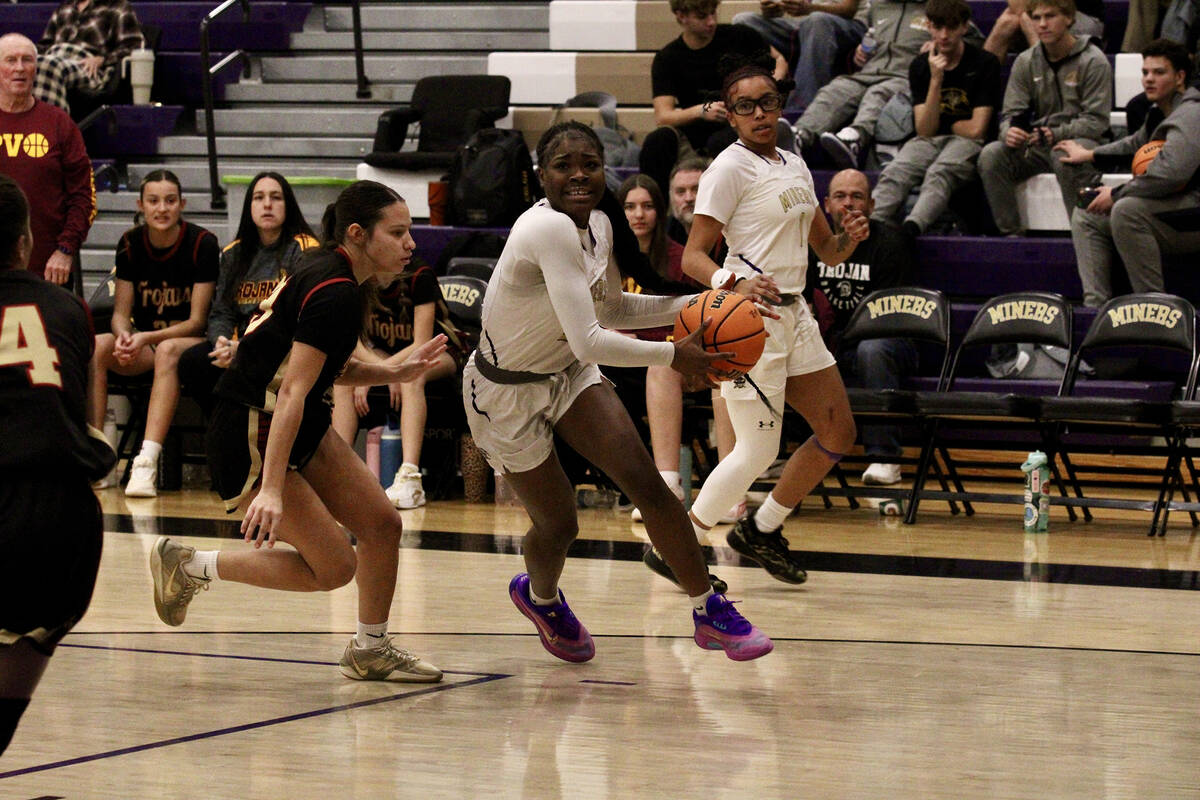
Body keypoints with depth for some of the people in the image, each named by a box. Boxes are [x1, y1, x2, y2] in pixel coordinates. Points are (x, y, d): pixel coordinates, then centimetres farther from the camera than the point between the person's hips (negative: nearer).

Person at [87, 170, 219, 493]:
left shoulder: (202, 244, -11)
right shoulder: (130, 244, 1)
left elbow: (197, 321, -12)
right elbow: (121, 313, 3)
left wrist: (147, 338, -26)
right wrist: (124, 337, -22)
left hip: (191, 342, -4)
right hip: (141, 344, 4)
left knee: (168, 350, -39)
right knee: (94, 347, -26)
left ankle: (147, 462, -50)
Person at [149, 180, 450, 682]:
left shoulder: (329, 273, 6)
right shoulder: (335, 293, -23)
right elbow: (292, 392, -29)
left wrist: (390, 372, 4)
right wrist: (270, 488, -33)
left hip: (302, 429, 10)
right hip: (249, 440, -10)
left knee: (382, 523, 4)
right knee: (334, 568, -7)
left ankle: (370, 650, 21)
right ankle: (189, 566, 5)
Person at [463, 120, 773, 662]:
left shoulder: (598, 225, -6)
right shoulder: (549, 230, -33)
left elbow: (612, 310, 13)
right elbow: (589, 340, -38)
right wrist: (673, 356, -27)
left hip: (568, 373, 7)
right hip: (506, 390, -7)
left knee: (646, 482, -8)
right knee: (558, 524, 5)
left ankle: (709, 612, 1)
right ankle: (540, 597, 40)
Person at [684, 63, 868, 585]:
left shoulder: (794, 165, 15)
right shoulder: (730, 167, -9)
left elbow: (825, 248, 21)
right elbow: (693, 256, -16)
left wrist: (849, 239, -2)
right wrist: (733, 283, -35)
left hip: (793, 312, 8)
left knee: (838, 433, 10)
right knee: (758, 450, -10)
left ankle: (761, 531, 25)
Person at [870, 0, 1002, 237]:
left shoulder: (984, 63, -3)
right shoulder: (920, 65, 7)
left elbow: (976, 129, -7)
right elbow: (924, 130, -2)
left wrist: (944, 123, 8)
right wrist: (936, 80, -11)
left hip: (967, 143, -4)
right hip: (930, 140, 4)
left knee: (939, 173, -37)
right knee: (895, 173, -29)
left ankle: (912, 226, -63)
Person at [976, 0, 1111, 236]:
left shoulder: (1093, 61, -6)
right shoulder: (1025, 62, 8)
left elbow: (1096, 121, -11)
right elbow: (1011, 113, 5)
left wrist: (1055, 134, -25)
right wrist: (1009, 132, -20)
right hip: (1036, 145, 5)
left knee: (1066, 157, -39)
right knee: (991, 155, -22)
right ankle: (1010, 232, -19)